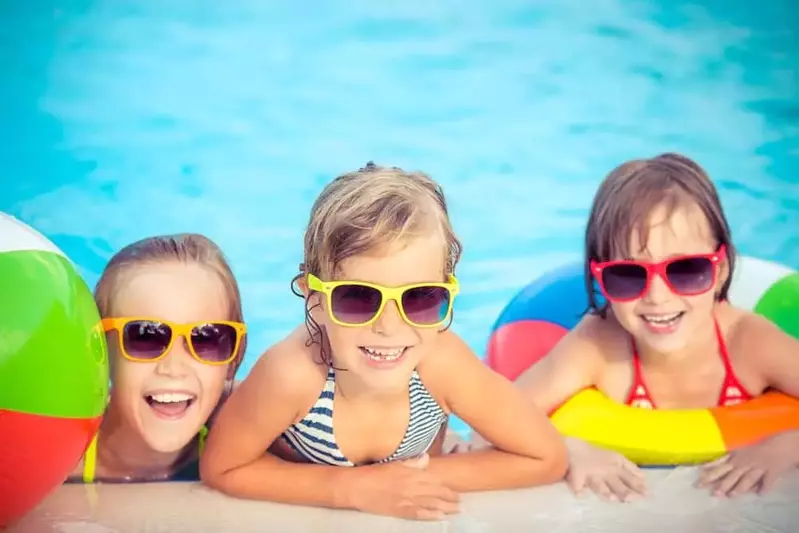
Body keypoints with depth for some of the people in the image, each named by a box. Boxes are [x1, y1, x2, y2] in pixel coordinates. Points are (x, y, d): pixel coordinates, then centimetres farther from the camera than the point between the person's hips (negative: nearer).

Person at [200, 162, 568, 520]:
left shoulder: (441, 362, -29)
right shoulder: (293, 374, -34)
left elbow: (547, 459, -18)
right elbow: (220, 470, -19)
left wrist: (428, 475, -22)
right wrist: (355, 487, -26)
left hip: (412, 516, 2)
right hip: (299, 518, -1)